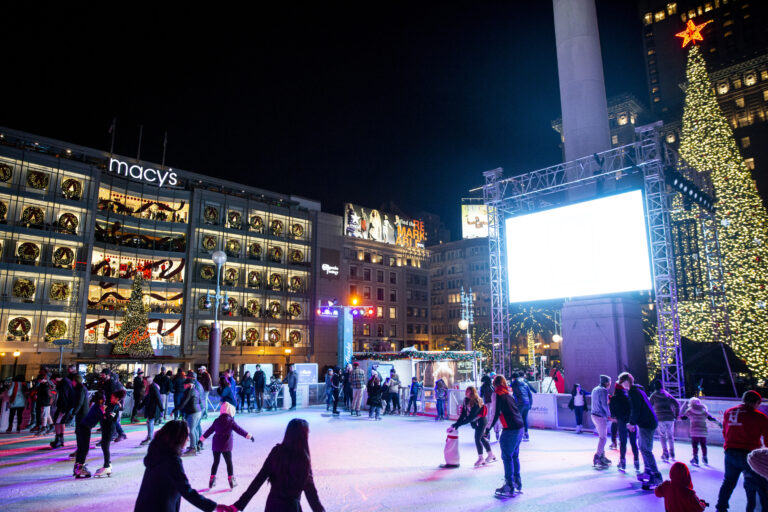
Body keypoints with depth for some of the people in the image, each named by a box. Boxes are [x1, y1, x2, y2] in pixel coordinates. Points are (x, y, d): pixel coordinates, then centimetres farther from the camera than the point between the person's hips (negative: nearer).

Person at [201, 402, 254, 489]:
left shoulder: (216, 421, 5)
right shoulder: (231, 421, -9)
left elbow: (209, 431, 13)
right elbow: (239, 430, -8)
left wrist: (201, 439, 25)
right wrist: (249, 436, -1)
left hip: (216, 445, 4)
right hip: (226, 446, -4)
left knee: (215, 462, 16)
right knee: (229, 462, 6)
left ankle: (212, 480, 17)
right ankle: (231, 480, 8)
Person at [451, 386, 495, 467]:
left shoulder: (476, 403, -31)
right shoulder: (466, 400, -7)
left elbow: (471, 417, -32)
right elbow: (463, 413, -4)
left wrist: (459, 424, -33)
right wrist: (457, 423, -15)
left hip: (481, 421, -8)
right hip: (476, 422, 8)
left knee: (477, 439, -9)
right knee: (482, 438, 18)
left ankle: (480, 458, 8)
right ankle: (491, 455, 34)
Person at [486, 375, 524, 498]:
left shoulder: (497, 394, -6)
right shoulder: (508, 393, 15)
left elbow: (496, 414, -11)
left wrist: (487, 429, -5)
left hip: (510, 429, -8)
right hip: (520, 427, 8)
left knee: (507, 457, 2)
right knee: (515, 456, 19)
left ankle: (509, 487, 6)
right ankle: (518, 483, 28)